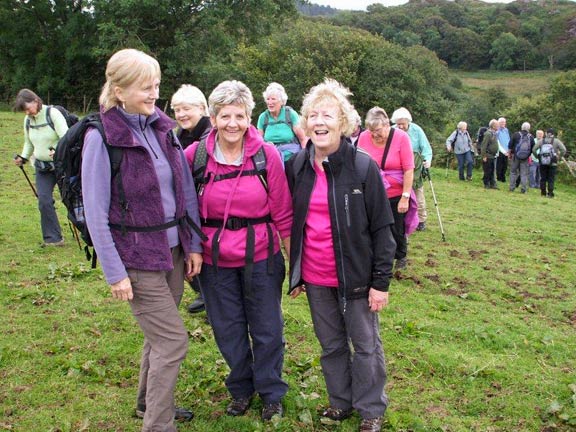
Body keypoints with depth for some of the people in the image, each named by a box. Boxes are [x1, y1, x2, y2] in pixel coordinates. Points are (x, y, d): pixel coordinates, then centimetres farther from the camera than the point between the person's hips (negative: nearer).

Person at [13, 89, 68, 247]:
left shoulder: (53, 114, -15)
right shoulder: (28, 120, 4)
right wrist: (23, 157, 3)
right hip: (42, 167, 5)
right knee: (44, 201, -6)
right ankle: (53, 238, 1)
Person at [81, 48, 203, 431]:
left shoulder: (163, 127, 3)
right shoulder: (102, 137, -13)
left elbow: (186, 189, 8)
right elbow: (96, 212, -13)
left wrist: (193, 244, 6)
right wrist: (115, 273, -13)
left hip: (173, 250, 6)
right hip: (136, 256, -6)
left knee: (160, 334, 18)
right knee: (173, 339, -3)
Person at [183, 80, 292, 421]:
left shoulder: (267, 155, -10)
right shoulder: (196, 155, -7)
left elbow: (283, 213, -5)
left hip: (261, 256, -1)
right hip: (216, 259, 2)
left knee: (267, 329, 10)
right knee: (228, 329, 15)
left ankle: (272, 394, 31)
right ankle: (241, 390, 38)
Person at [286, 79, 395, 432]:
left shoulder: (363, 167, -13)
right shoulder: (297, 167, 1)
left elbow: (383, 227, -10)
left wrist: (381, 282, -12)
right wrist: (295, 274, 12)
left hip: (355, 276, -4)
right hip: (315, 279, 4)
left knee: (366, 346, 10)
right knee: (331, 344, 18)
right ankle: (341, 401, 37)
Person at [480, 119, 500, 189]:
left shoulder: (494, 133, 12)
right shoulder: (488, 134, -17)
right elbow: (484, 146, -20)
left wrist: (496, 154, 17)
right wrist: (484, 156, -20)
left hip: (492, 156, 9)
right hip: (487, 156, -9)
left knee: (492, 171, 12)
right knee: (487, 171, -1)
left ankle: (492, 184, 17)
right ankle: (486, 185, 9)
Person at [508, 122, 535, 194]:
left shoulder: (516, 135, -3)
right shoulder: (531, 137, 2)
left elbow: (510, 145, 0)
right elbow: (533, 148, 7)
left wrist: (510, 153, 13)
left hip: (515, 156, -1)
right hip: (525, 158, 1)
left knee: (513, 172, 9)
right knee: (524, 174, 4)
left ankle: (512, 188, 6)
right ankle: (523, 189, 0)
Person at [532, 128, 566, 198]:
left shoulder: (541, 141, 3)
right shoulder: (556, 141, -3)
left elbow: (534, 149, -3)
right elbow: (563, 150, -13)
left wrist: (537, 157, 7)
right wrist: (559, 158, -2)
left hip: (542, 163, 2)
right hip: (552, 163, -2)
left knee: (543, 178, 10)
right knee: (551, 179, 3)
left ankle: (543, 193, 15)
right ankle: (550, 193, 2)